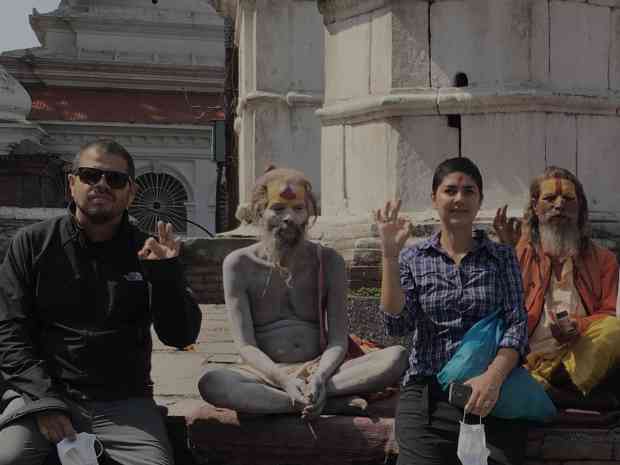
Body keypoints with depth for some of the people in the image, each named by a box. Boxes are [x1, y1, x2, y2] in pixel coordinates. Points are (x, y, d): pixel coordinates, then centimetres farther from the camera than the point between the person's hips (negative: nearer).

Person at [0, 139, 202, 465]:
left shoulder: (146, 253, 7)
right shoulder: (32, 244, 6)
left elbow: (181, 337, 2)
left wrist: (167, 274, -15)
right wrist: (44, 402, -13)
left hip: (124, 402, 1)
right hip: (40, 392, -1)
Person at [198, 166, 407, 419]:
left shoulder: (327, 261, 6)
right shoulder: (240, 264, 1)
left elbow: (338, 340, -1)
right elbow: (245, 344, -7)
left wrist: (320, 377, -24)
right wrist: (284, 380, -26)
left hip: (319, 370, 2)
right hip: (266, 374, -1)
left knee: (397, 357, -23)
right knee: (210, 382, -36)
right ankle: (333, 403, -33)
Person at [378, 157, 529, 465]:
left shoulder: (502, 257, 10)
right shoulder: (412, 259, 9)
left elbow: (517, 325, 0)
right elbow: (397, 326, -3)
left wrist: (494, 376, -18)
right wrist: (389, 255, -11)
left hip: (489, 395, 0)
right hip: (427, 394, 0)